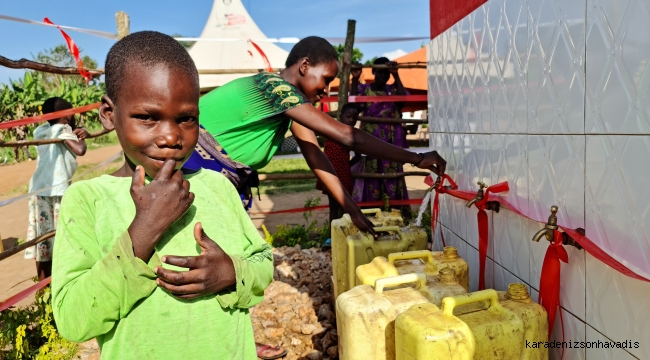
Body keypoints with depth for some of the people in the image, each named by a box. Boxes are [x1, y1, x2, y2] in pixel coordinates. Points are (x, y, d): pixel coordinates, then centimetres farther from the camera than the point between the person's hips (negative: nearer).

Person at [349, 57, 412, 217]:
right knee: (370, 178, -4)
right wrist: (354, 80, -15)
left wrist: (396, 76, -11)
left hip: (391, 142, 2)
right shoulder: (363, 88, 6)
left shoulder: (393, 89, 11)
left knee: (392, 178, 2)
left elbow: (403, 100, -10)